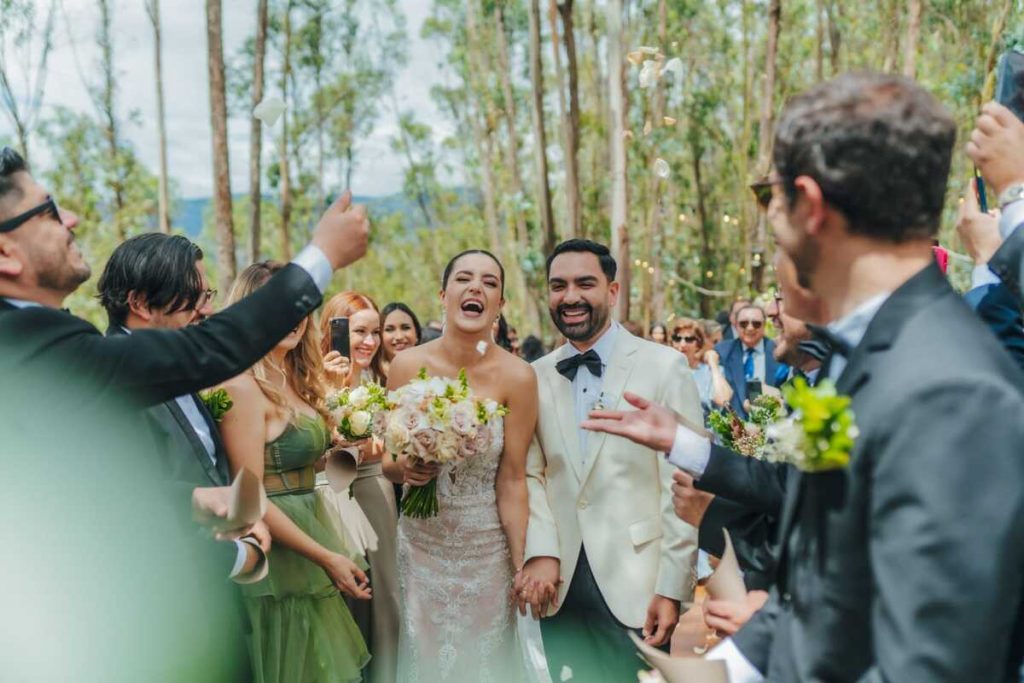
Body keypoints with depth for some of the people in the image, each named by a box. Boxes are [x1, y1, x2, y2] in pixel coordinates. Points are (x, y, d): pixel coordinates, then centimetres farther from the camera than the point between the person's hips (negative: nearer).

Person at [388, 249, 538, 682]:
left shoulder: (516, 376, -15)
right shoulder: (407, 365, -9)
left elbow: (512, 480, -11)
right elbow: (388, 458, 2)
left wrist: (523, 567, -10)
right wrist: (403, 467, -20)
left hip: (486, 545, -2)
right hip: (420, 540, 2)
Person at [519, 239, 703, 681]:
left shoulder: (664, 367, -5)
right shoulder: (535, 377, 6)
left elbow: (684, 486, -7)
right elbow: (530, 473, 5)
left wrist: (673, 588, -10)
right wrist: (541, 552, -9)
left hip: (635, 586, -3)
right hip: (559, 583, 3)